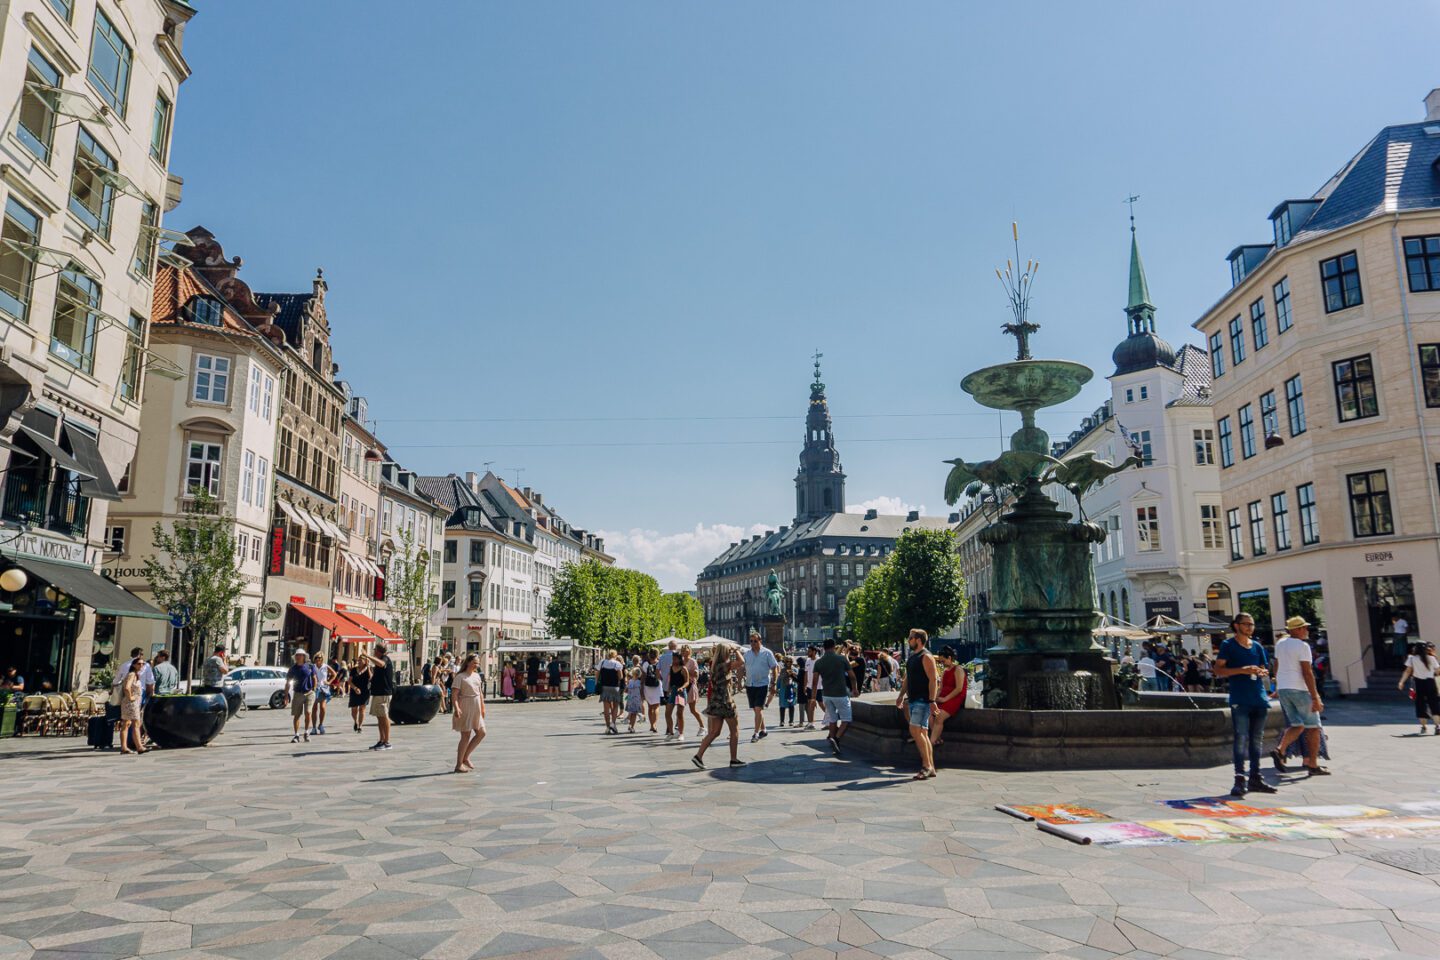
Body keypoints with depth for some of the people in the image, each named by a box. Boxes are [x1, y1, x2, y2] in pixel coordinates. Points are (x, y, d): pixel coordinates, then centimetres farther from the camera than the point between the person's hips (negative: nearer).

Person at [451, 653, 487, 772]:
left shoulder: (477, 675, 12)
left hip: (476, 710, 8)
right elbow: (455, 693, -18)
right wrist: (456, 708, -30)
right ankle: (459, 765, 6)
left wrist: (483, 708, 17)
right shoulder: (460, 677, -10)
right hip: (465, 709, -8)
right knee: (466, 736, -4)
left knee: (481, 733, 8)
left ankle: (465, 757, 20)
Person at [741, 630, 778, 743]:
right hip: (750, 685, 5)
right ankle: (763, 730, 27)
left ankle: (756, 733, -7)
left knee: (758, 709, -11)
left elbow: (774, 668, -2)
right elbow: (742, 668, 13)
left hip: (762, 684, -5)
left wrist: (773, 684, -5)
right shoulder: (747, 653, 8)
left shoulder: (767, 653, -3)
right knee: (756, 710, 12)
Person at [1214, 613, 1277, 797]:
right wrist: (1242, 670, -16)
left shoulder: (1257, 647, 15)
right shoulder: (1228, 645, 0)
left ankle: (1255, 778, 18)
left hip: (1259, 699, 6)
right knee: (1241, 739, -9)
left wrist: (1262, 672, -3)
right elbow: (1218, 670, -6)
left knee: (1257, 739, 10)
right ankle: (1239, 779, -7)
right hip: (1240, 699, -6)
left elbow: (1266, 671, 21)